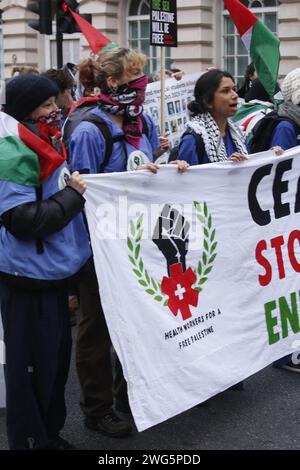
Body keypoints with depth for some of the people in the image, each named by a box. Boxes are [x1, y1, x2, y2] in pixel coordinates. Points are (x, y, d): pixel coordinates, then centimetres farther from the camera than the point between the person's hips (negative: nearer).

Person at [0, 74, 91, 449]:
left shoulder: (45, 141, 11)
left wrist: (78, 186, 10)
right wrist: (74, 194, -17)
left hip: (51, 269, 9)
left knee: (57, 355, 18)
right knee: (31, 363, 3)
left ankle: (50, 434, 34)